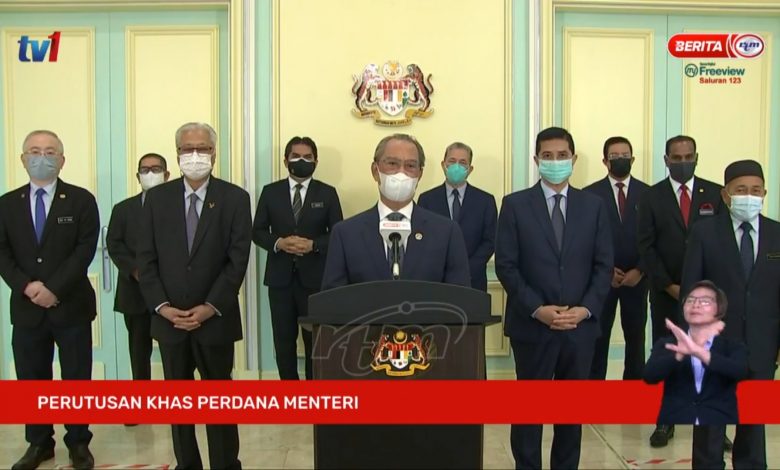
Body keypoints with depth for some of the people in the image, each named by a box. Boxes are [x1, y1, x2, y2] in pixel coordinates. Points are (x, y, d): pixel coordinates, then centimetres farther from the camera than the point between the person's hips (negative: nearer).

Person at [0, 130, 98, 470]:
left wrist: (53, 288, -17)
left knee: (77, 378, 5)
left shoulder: (81, 200, -1)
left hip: (71, 305, -3)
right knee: (31, 379, 10)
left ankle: (78, 443, 19)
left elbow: (86, 249, -10)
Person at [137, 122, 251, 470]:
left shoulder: (235, 198, -2)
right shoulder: (157, 197, 4)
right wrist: (162, 307, -8)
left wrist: (210, 307, -14)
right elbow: (146, 258, 2)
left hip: (215, 318, -2)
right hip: (168, 318, 2)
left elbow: (238, 259, -7)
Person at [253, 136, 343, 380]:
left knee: (315, 338, 7)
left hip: (314, 277, -1)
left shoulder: (328, 193, 3)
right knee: (283, 339, 8)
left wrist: (313, 245, -17)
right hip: (280, 277, 1)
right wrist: (278, 243, -15)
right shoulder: (270, 192, 6)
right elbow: (257, 232, 5)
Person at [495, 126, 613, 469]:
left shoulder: (594, 206, 6)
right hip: (532, 325, -2)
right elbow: (506, 266, -5)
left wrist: (585, 309, -10)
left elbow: (604, 265, 4)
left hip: (580, 326, 2)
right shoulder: (515, 205, -1)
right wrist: (538, 310, -14)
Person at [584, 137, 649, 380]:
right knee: (597, 339, 2)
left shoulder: (647, 193, 5)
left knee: (635, 339, 8)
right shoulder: (590, 194, 1)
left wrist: (639, 271, -8)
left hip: (636, 278, 2)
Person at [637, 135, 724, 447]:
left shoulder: (715, 194, 3)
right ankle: (664, 422, 15)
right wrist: (669, 285, -9)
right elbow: (646, 246, -2)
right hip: (665, 292, 0)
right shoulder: (651, 197, 2)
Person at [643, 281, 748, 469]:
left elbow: (741, 371, -12)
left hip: (718, 434, 0)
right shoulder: (667, 344, 16)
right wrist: (683, 351, -21)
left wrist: (698, 351, -28)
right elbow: (649, 375, -6)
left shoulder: (733, 346, 15)